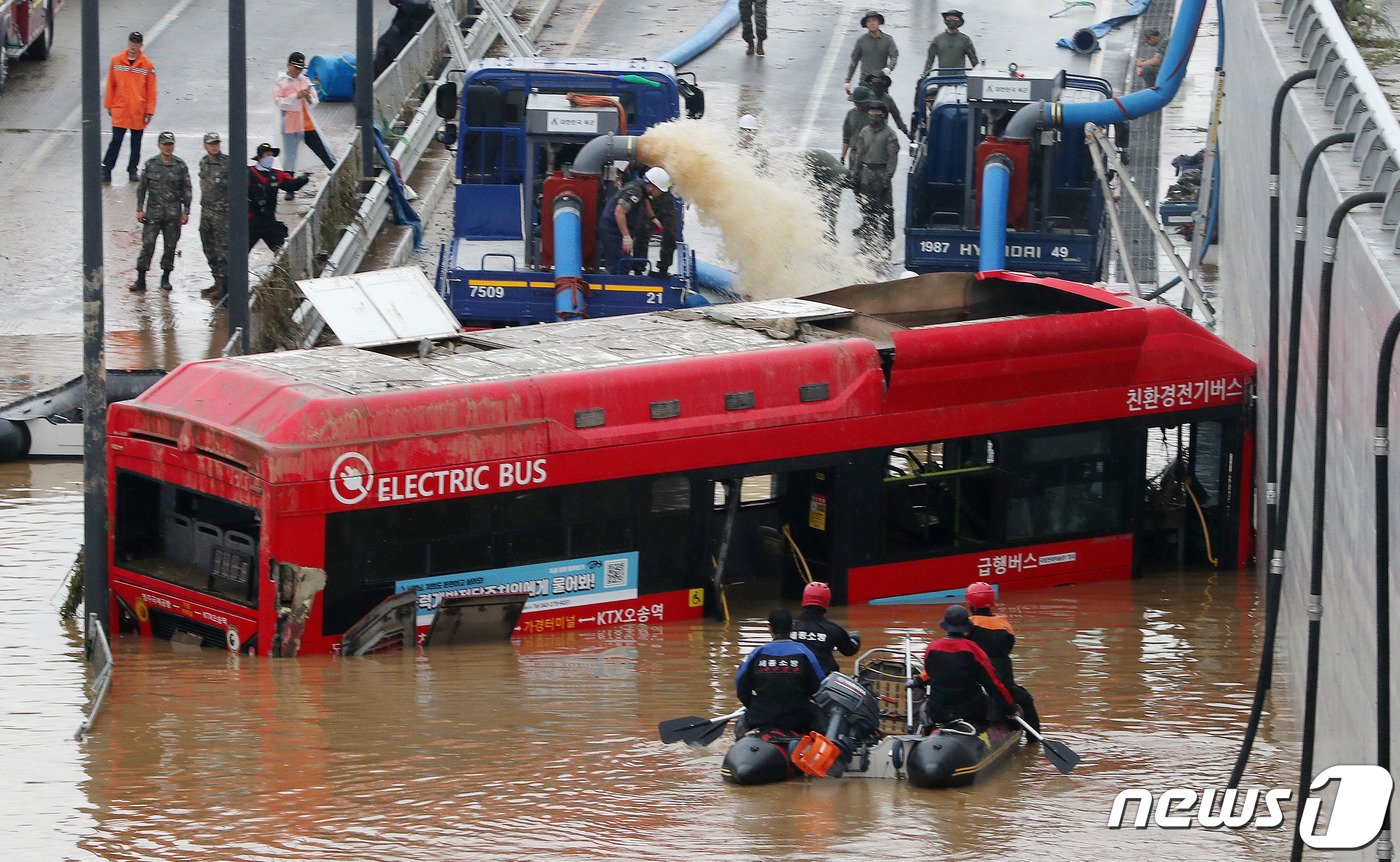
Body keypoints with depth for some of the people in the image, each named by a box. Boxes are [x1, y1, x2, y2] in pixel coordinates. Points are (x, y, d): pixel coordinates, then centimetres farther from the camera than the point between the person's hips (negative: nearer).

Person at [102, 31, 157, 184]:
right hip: (120, 110, 0)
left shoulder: (147, 65, -4)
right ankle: (106, 170, 1)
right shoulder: (116, 61, 0)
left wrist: (149, 111, -3)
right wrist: (109, 105, 6)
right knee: (116, 141, -2)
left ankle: (133, 170, 22)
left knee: (136, 143, 10)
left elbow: (151, 90, -1)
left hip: (138, 112, 0)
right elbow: (111, 85, 6)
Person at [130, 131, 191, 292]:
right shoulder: (151, 164, 2)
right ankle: (140, 279, -3)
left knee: (170, 246, 5)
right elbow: (142, 188, 7)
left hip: (173, 214, 1)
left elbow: (187, 190, 7)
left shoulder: (180, 165, 2)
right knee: (147, 245, -6)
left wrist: (185, 211, 2)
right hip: (153, 211, -1)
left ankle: (165, 278, 19)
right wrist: (140, 209, 1)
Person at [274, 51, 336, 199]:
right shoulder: (280, 83, -1)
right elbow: (279, 103, -12)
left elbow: (314, 103, 11)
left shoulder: (305, 81, 11)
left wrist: (309, 97, -12)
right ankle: (289, 189, 11)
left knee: (325, 153, 3)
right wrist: (296, 97, -22)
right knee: (289, 158, 1)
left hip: (308, 125, 3)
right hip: (291, 126, -3)